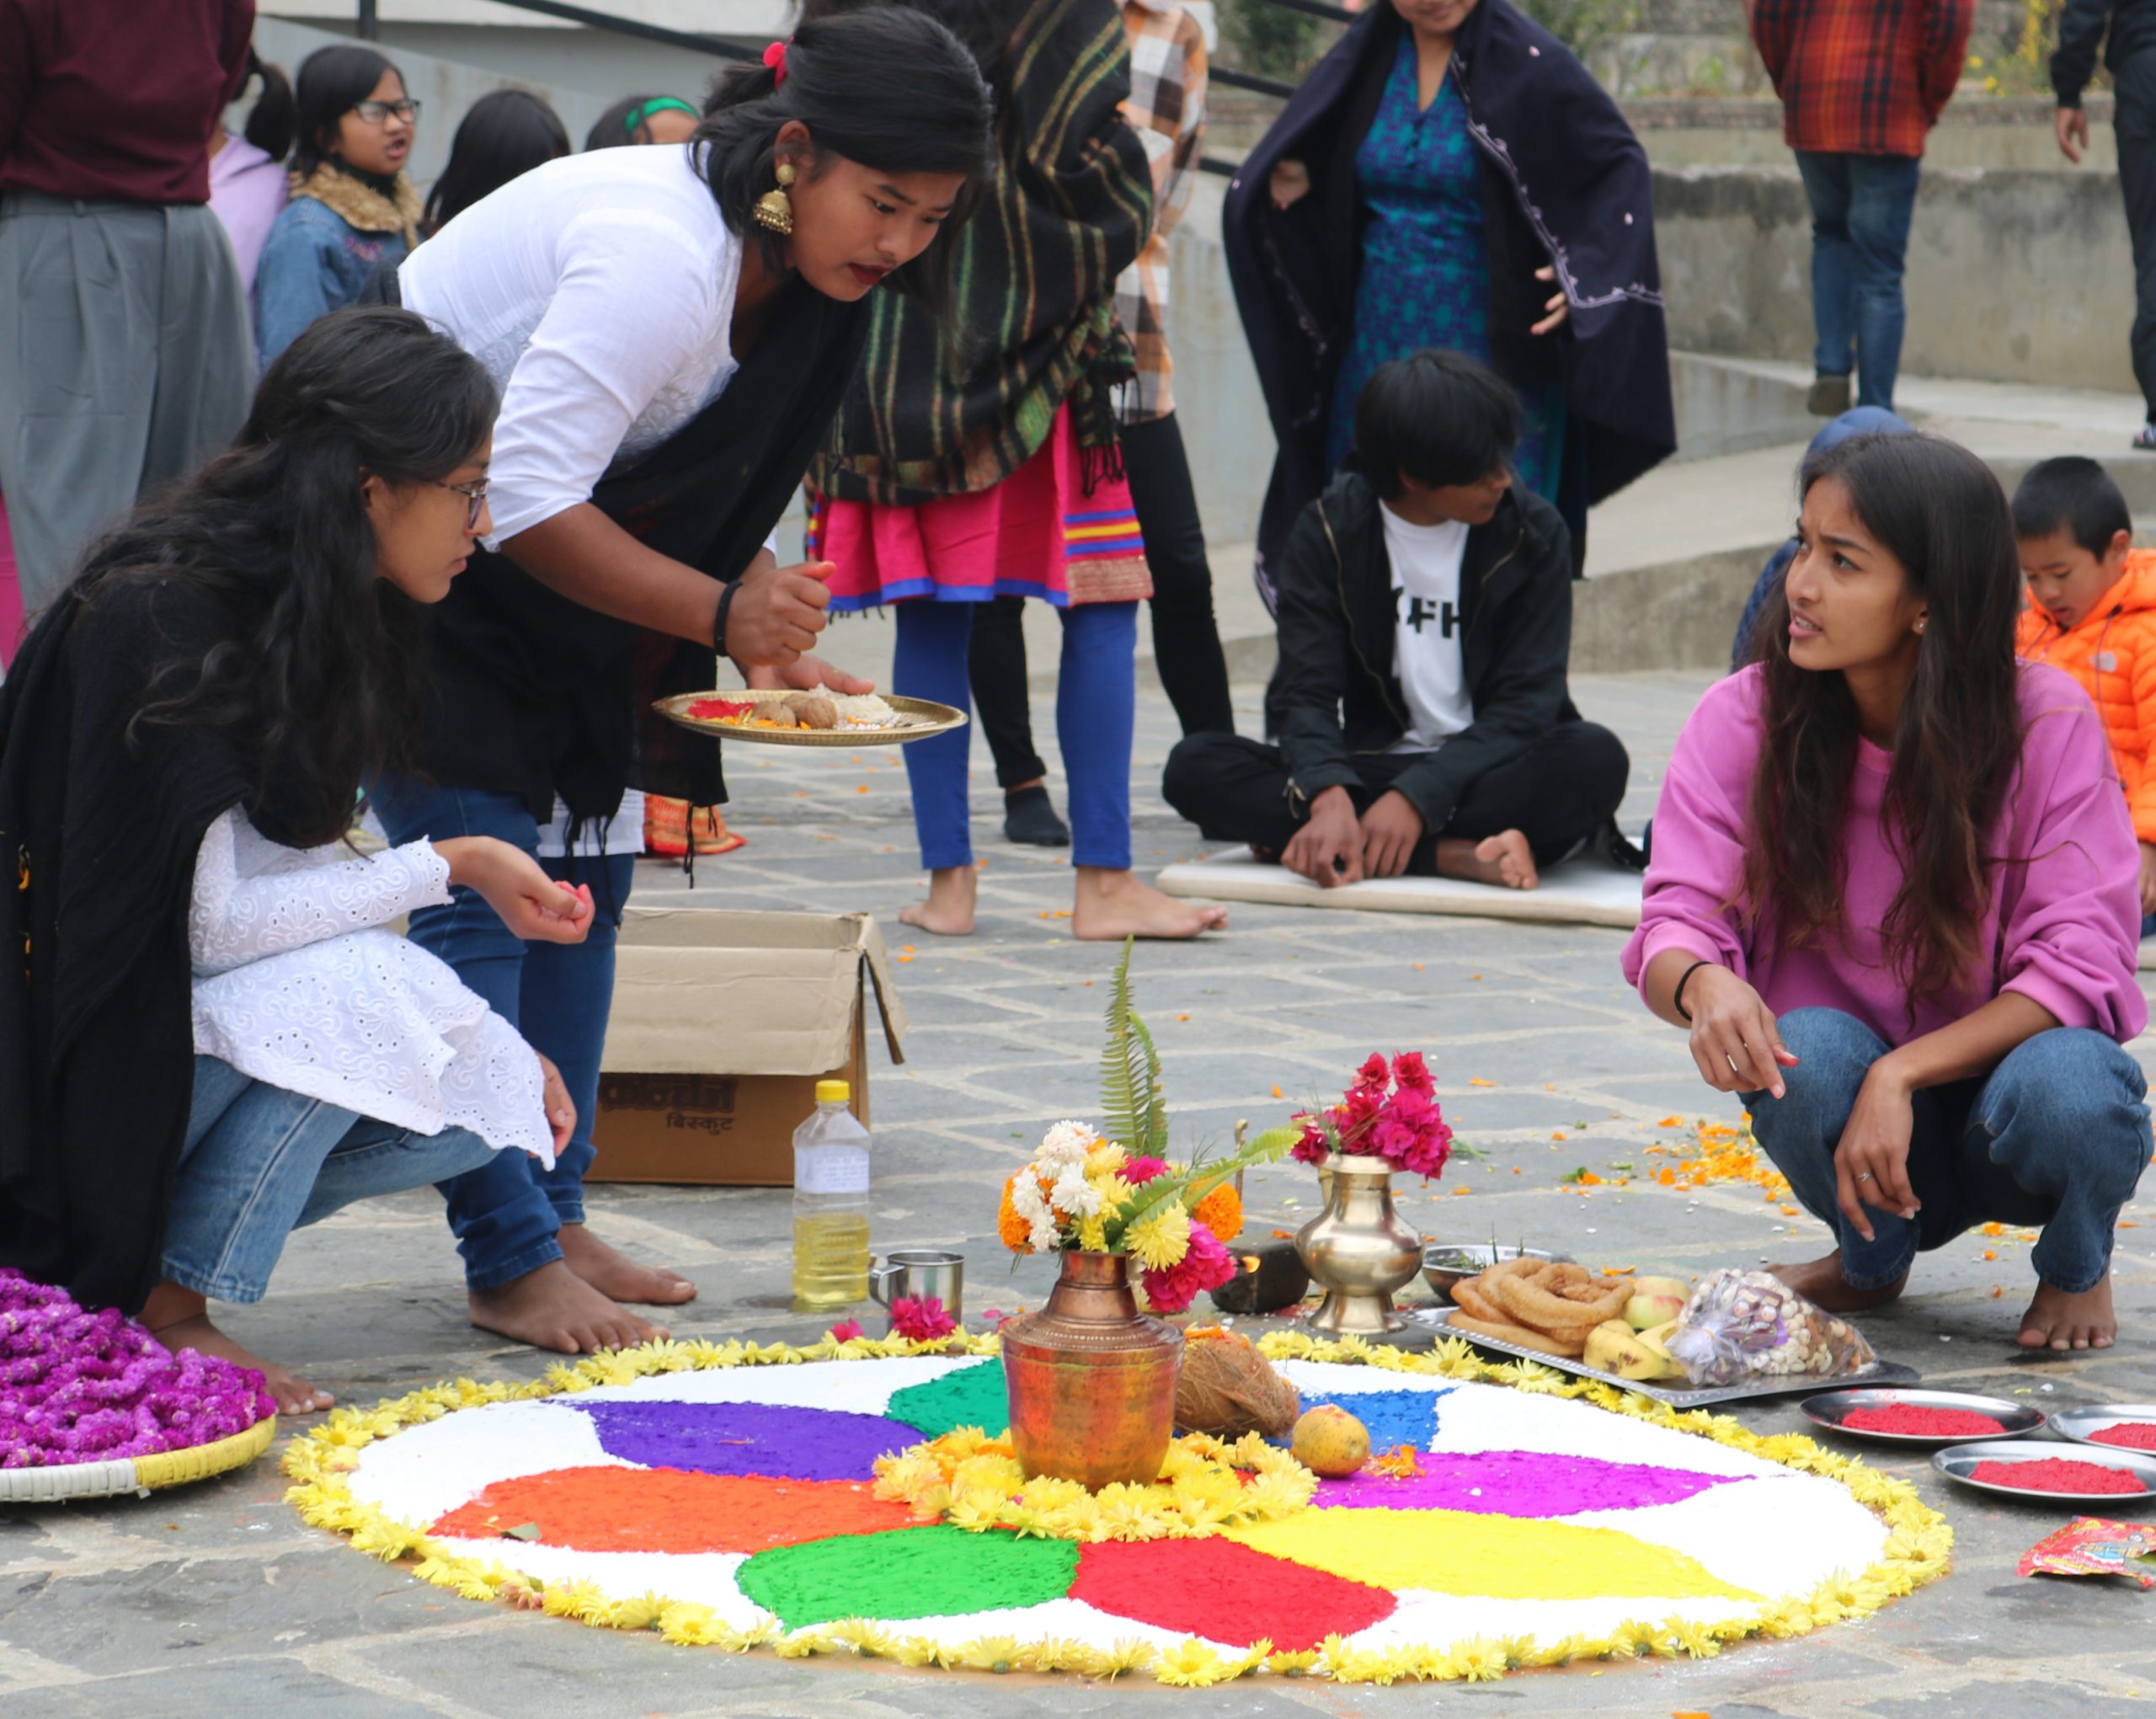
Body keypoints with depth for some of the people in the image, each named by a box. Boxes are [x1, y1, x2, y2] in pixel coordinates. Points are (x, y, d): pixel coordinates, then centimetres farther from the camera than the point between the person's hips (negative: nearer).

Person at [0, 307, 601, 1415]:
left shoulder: (313, 622, 6)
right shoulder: (156, 620, -21)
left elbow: (290, 903, 10)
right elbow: (211, 918, -25)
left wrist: (498, 1047, 2)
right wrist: (449, 867, -18)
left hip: (189, 1011, 9)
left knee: (483, 1096, -4)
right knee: (347, 993, -29)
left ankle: (134, 1250, 3)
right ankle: (157, 1309, -15)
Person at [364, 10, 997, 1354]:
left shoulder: (801, 276, -1)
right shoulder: (661, 253, -31)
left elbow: (712, 506, 9)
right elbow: (525, 499, -31)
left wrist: (782, 646, -6)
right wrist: (722, 613, -30)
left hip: (533, 587, 10)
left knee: (584, 876, 6)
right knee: (481, 881, -12)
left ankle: (558, 1221, 12)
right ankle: (511, 1264, -9)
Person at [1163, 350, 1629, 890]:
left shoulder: (1533, 532, -3)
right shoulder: (1331, 529, -1)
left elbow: (1525, 702, -10)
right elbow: (1306, 691, -9)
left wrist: (1417, 799, -25)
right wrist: (1328, 797, -31)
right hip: (1372, 768, 2)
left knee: (1594, 760, -34)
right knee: (1196, 768, -24)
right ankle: (1460, 856, -32)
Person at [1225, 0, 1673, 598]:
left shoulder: (1525, 61, -10)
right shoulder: (1367, 55, 4)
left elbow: (1621, 162, -5)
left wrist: (1585, 270, -18)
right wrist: (1288, 178, -6)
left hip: (1491, 351, -5)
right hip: (1378, 347, 5)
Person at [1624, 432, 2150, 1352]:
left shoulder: (2045, 722, -15)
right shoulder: (1744, 717, -9)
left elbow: (2080, 958, -18)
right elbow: (1675, 923, -14)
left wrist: (1903, 1074, -30)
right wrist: (1703, 985, -39)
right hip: (1853, 1103, 2)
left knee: (2063, 1086, -35)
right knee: (1808, 1054, -33)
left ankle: (2076, 1268, 3)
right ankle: (1871, 1260, 3)